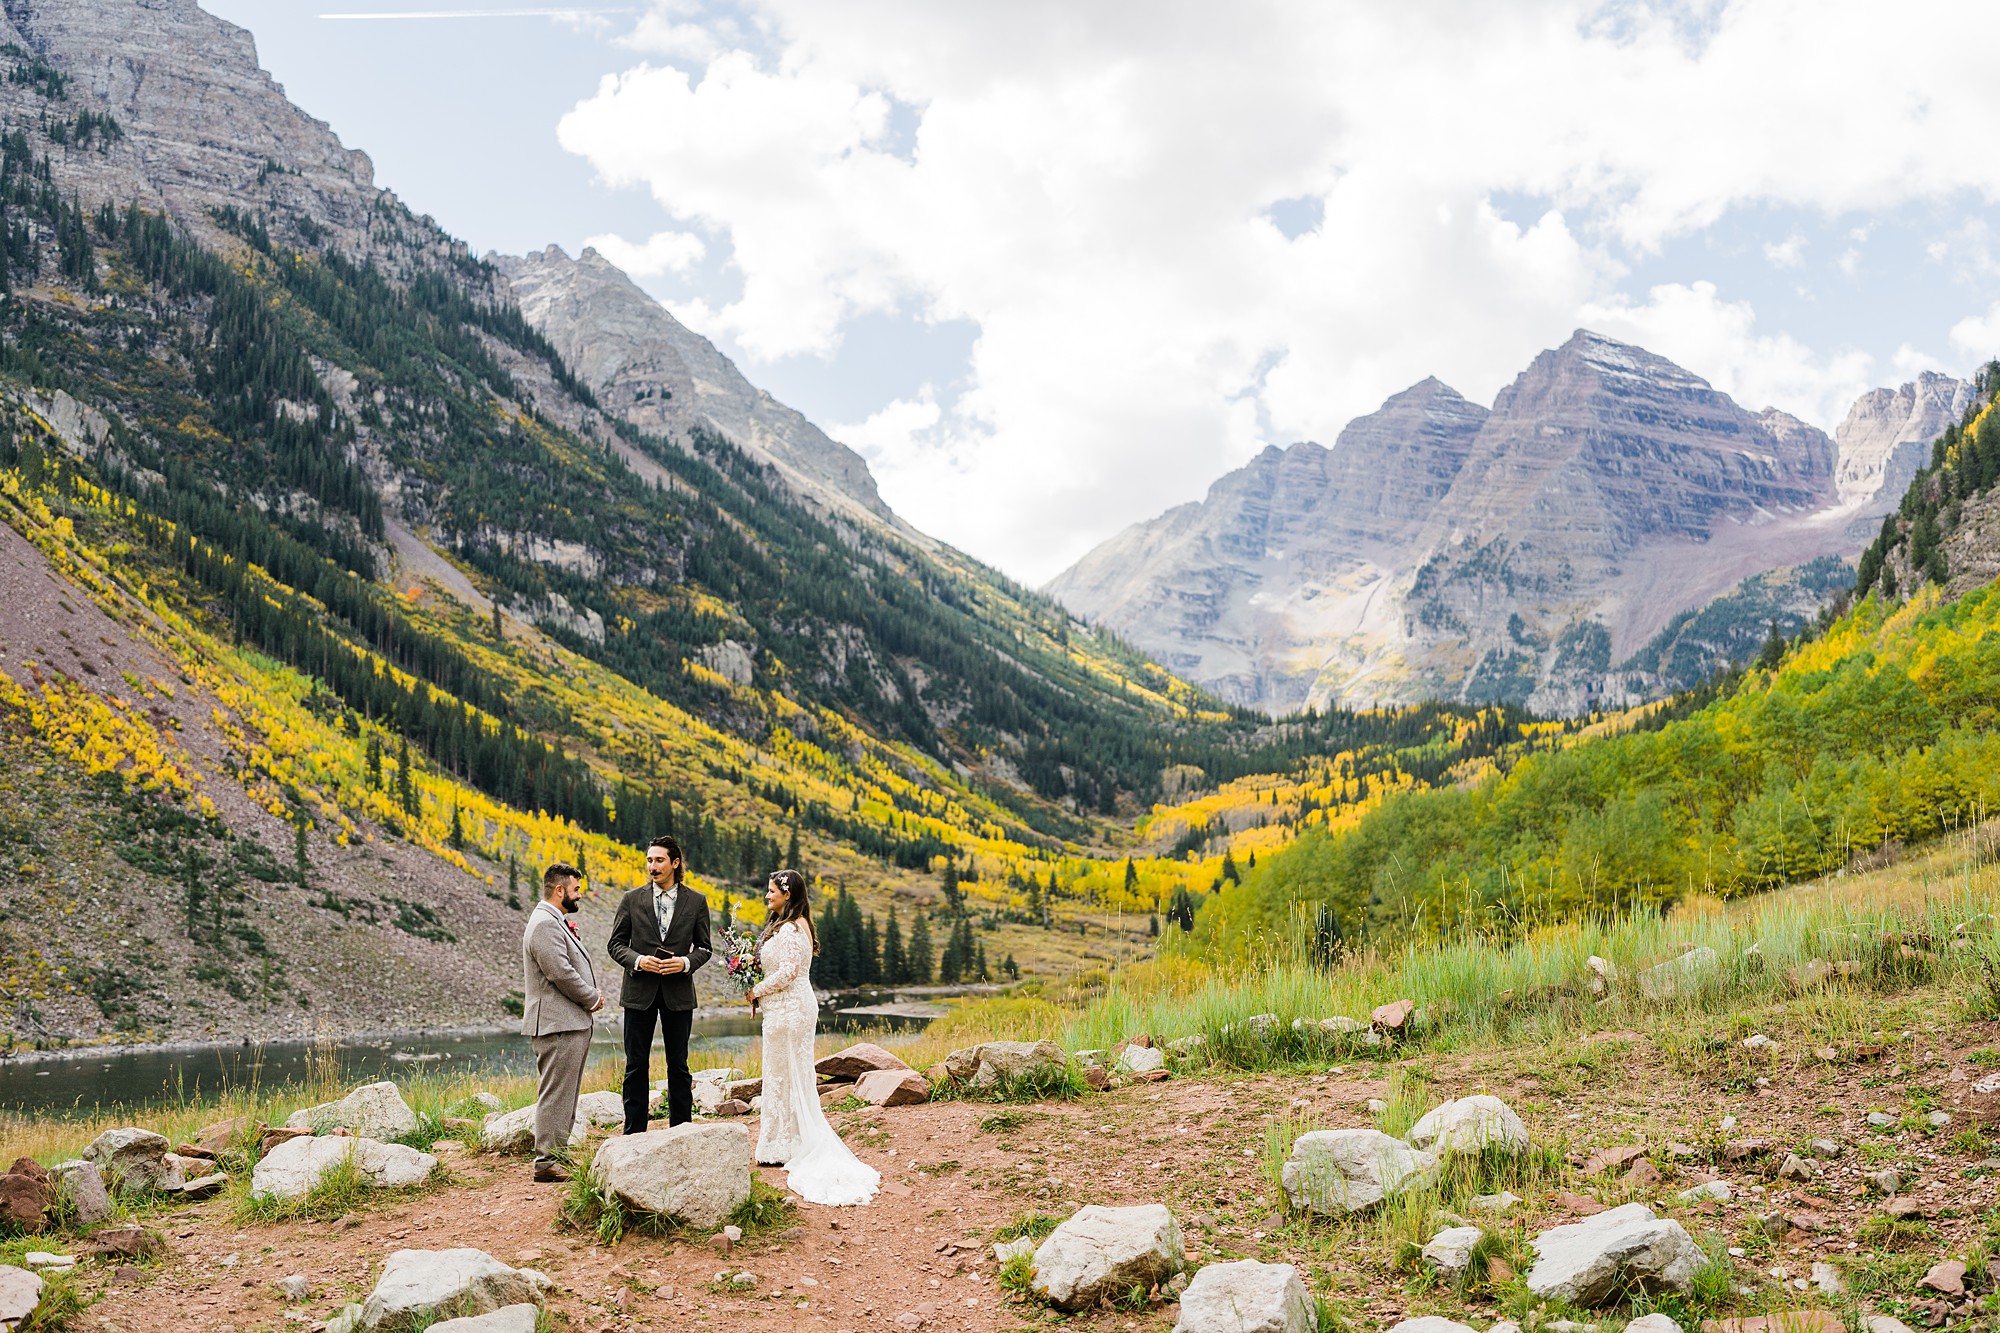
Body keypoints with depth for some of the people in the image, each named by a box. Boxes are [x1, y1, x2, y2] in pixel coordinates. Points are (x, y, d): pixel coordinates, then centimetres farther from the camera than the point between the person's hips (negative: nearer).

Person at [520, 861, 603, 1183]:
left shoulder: (556, 922, 19)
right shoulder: (545, 924, -16)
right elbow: (560, 972, -22)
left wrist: (592, 993, 6)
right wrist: (592, 998, -9)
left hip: (572, 1023, 11)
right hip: (558, 1024, -11)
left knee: (563, 1093, 15)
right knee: (555, 1093, -8)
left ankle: (557, 1154, 21)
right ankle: (546, 1163, -5)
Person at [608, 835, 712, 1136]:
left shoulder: (696, 901, 3)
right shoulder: (632, 900, 2)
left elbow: (704, 947, 7)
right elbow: (616, 943, 4)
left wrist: (686, 962, -14)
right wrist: (637, 960, -14)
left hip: (678, 993, 0)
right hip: (639, 991, 0)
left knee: (678, 1066, 7)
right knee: (636, 1065, 4)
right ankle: (634, 1132, 12)